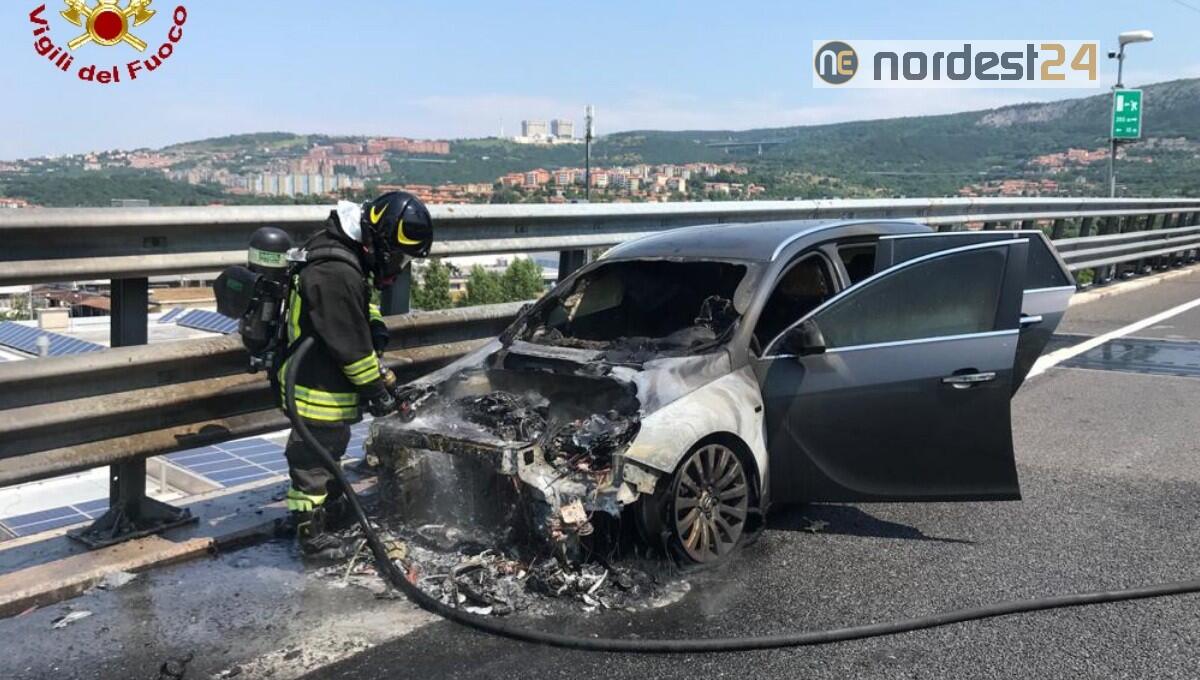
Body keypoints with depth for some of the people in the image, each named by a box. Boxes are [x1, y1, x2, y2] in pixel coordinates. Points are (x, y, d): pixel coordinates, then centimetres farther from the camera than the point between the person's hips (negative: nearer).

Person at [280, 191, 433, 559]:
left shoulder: (347, 255, 2)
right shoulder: (336, 274, -30)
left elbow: (366, 300, 18)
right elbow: (350, 344, -25)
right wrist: (376, 387, -15)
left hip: (325, 378, 11)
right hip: (318, 387, -11)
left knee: (330, 447, 25)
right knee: (313, 454, 5)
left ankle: (333, 508, 43)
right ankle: (312, 532, 19)